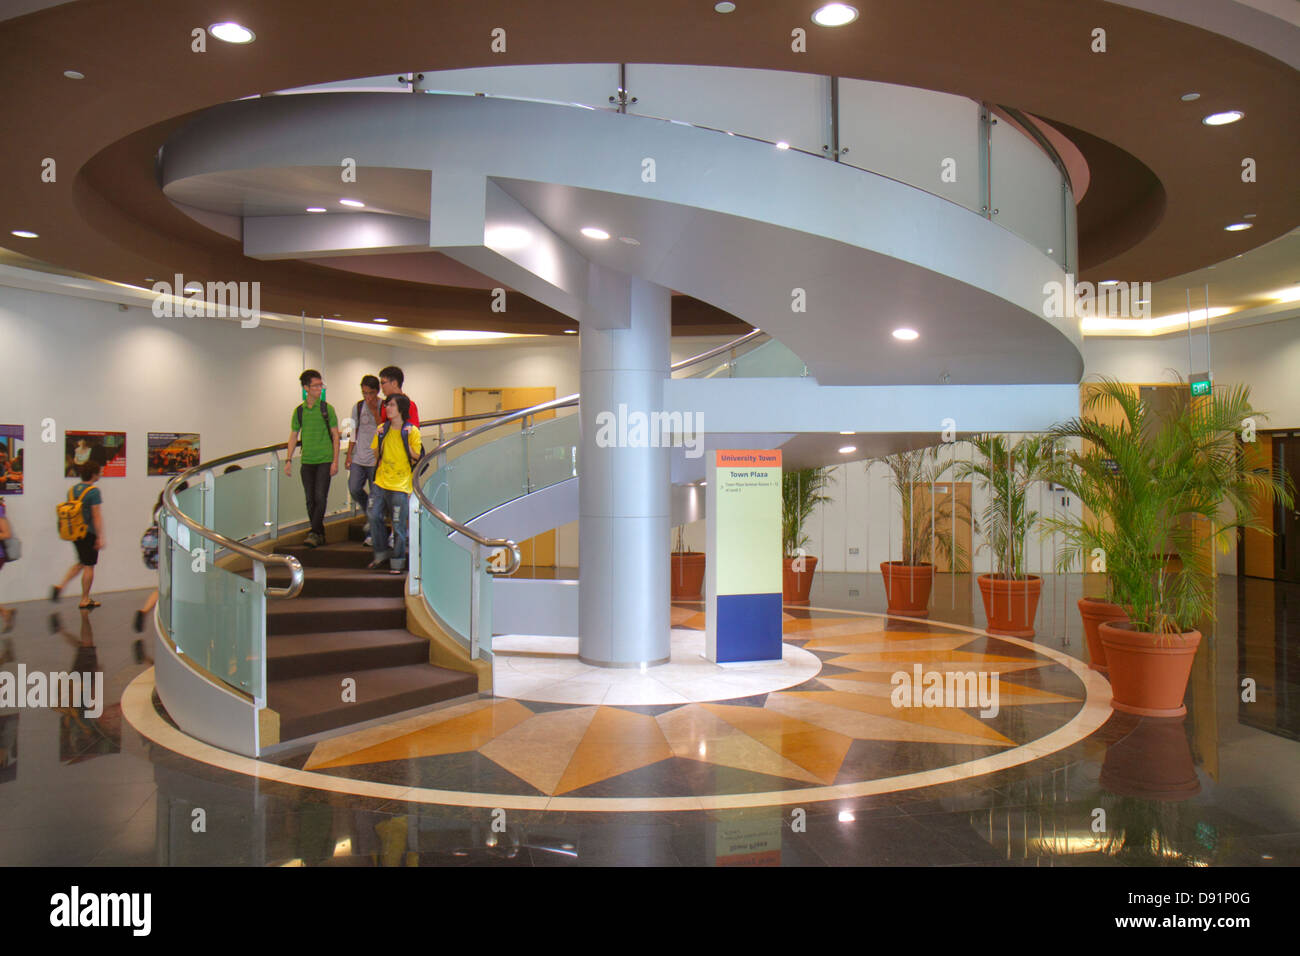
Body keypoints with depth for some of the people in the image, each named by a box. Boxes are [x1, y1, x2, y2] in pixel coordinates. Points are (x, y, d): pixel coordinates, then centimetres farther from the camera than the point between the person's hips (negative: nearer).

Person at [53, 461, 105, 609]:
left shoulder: (72, 489, 8)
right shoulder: (94, 492, -15)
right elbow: (97, 516, -18)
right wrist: (100, 537, -16)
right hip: (89, 534, -8)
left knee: (81, 563, 23)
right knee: (89, 566, 2)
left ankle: (60, 585, 8)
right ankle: (85, 600, 8)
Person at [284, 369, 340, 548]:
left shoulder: (326, 408, 0)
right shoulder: (299, 411, 7)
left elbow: (335, 436, 0)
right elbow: (294, 436, 13)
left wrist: (335, 461, -6)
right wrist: (288, 460, 6)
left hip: (324, 461, -3)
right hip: (306, 461, 3)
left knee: (320, 498, -11)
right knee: (310, 500, 6)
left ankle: (314, 534, -10)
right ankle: (320, 534, 16)